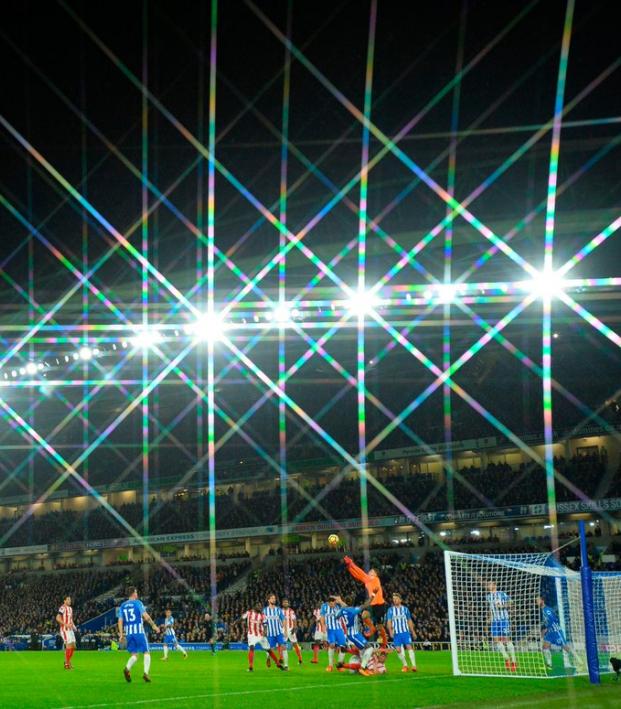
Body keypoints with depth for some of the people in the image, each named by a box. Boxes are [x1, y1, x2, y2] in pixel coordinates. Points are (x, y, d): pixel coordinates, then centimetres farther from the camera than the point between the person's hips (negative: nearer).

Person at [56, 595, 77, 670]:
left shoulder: (70, 608, 17)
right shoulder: (62, 608, -12)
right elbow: (58, 618, -21)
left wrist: (73, 625, 10)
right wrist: (66, 624, -25)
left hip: (70, 629, 9)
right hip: (65, 630, -9)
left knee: (73, 646, 10)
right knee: (69, 646, -11)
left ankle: (68, 661, 21)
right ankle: (66, 664, -5)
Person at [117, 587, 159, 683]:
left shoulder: (122, 606, 13)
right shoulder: (138, 603, -1)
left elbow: (120, 621, 7)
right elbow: (145, 616, -10)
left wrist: (121, 634, 8)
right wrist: (153, 625, 1)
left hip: (128, 633, 4)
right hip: (139, 631, -4)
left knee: (134, 655, 10)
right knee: (146, 653, 5)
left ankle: (127, 668, -19)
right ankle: (146, 673, -10)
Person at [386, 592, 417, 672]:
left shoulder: (405, 609, 7)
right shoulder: (390, 610, 5)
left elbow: (409, 621, 13)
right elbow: (389, 621, 0)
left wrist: (413, 632, 12)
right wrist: (390, 631, -15)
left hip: (405, 631, -1)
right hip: (396, 633, 1)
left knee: (409, 647, -12)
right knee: (398, 649, -2)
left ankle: (413, 665, -14)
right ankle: (405, 665, 13)